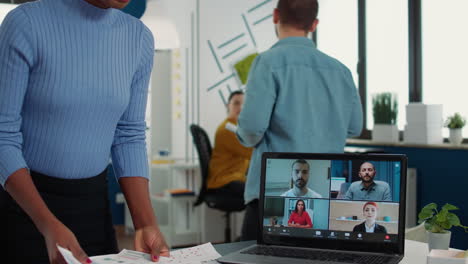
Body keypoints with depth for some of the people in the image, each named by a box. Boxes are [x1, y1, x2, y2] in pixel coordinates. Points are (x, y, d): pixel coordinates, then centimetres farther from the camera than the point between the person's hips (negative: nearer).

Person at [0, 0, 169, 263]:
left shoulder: (139, 38, -4)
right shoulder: (26, 23, -17)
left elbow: (129, 136, 1)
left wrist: (146, 224, -10)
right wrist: (49, 225, -26)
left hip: (94, 200, 4)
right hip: (26, 199, -4)